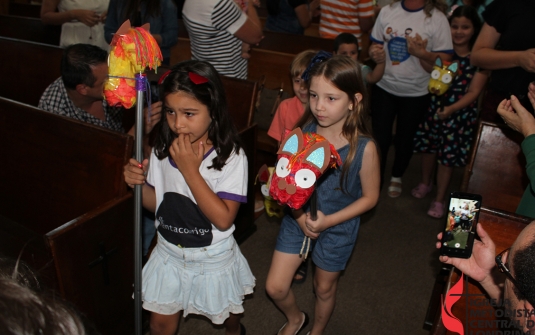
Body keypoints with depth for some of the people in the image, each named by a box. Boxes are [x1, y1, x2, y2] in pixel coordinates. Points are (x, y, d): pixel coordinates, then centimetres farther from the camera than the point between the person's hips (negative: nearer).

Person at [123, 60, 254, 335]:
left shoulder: (231, 156, -24)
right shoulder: (163, 150, -10)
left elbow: (223, 219, -29)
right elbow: (156, 204, 3)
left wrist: (189, 170, -32)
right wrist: (139, 183, -19)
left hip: (213, 258, -3)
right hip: (169, 253, 3)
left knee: (225, 312, 24)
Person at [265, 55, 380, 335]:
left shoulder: (364, 147, -23)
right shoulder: (302, 133, -16)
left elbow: (370, 197, -12)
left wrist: (328, 221, -21)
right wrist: (300, 216, -22)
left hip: (337, 229, -2)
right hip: (297, 220, 2)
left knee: (324, 288, 21)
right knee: (275, 287, 9)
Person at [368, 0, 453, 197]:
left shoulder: (437, 18, -11)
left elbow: (445, 59, -11)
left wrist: (422, 53, -27)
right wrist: (373, 53, -14)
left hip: (416, 93, -1)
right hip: (384, 87, 2)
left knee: (405, 138, 15)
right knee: (379, 137, 8)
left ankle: (397, 177, 40)